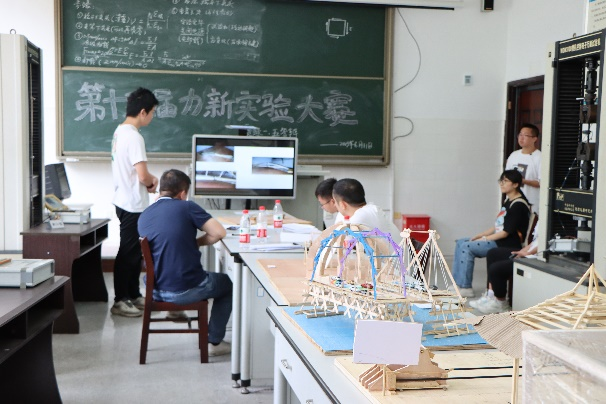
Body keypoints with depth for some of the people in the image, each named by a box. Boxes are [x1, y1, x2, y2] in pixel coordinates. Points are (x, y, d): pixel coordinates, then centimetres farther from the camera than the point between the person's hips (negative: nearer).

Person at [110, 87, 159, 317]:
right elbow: (143, 176, -26)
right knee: (128, 253, 0)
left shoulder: (120, 132, 10)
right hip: (133, 205, -10)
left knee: (134, 252, 17)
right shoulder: (134, 137, -22)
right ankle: (120, 301, 9)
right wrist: (153, 181, -5)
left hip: (125, 201, 10)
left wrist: (148, 182, 7)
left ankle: (134, 296, 26)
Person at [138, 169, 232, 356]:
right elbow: (219, 232, -15)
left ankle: (174, 309, 48)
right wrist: (196, 242, 0)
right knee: (227, 283, 23)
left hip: (156, 290, 6)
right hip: (186, 290, -5)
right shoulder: (187, 207, -11)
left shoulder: (143, 216, 5)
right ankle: (214, 342, 21)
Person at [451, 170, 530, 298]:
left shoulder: (518, 205, -15)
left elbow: (505, 232, -19)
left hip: (508, 244, -10)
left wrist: (483, 239, -13)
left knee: (467, 247, -20)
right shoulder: (508, 201, 15)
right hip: (497, 239, 10)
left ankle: (465, 288, -13)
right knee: (460, 243, 6)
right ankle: (457, 283, 5)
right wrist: (479, 235, 8)